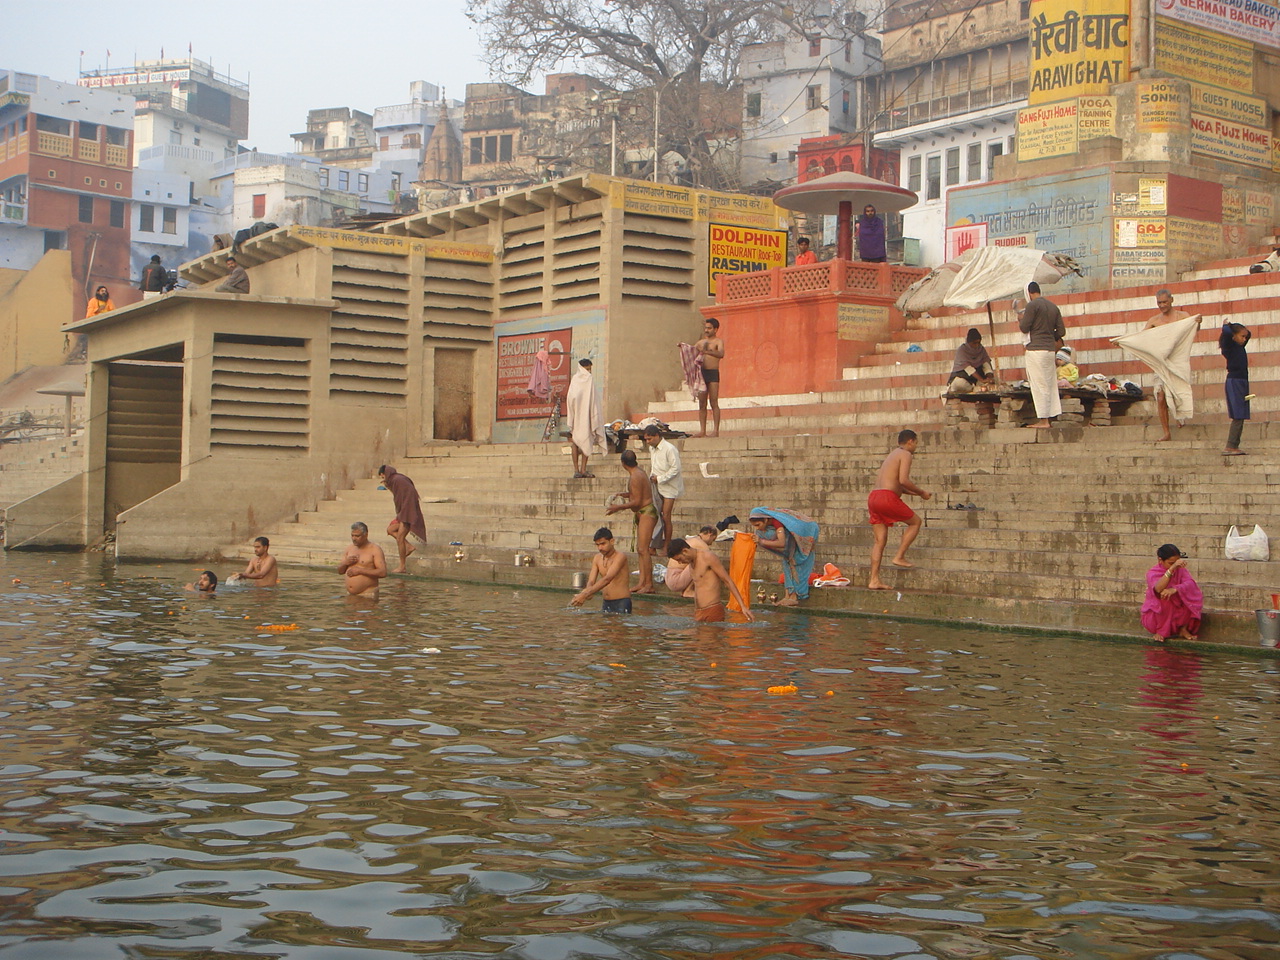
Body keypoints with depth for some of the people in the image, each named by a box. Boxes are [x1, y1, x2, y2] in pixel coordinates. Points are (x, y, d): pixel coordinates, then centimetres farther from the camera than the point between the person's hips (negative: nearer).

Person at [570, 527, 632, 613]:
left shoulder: (620, 556, -14)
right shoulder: (597, 558, 8)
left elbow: (607, 579, -25)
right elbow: (591, 581, 3)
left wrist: (585, 594, -33)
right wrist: (587, 592, -24)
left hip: (621, 603, -6)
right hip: (605, 603, 6)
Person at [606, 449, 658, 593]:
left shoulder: (635, 477, -17)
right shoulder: (640, 472, 14)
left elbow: (637, 502, -18)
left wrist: (618, 507, -10)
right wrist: (629, 494, 34)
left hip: (646, 512, -11)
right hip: (642, 514, 11)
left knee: (643, 549, -15)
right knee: (640, 549, 9)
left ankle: (649, 585, -17)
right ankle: (642, 582, 7)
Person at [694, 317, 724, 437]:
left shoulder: (718, 341, 1)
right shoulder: (701, 342, 20)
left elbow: (721, 354, -17)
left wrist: (707, 351, -32)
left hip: (713, 373, -6)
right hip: (701, 373, 6)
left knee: (714, 403, -9)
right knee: (702, 404, 3)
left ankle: (716, 431, -10)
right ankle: (703, 431, 3)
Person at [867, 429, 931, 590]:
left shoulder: (892, 455, 28)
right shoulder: (905, 455, -1)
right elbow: (903, 480, -14)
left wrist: (914, 493, 31)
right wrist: (921, 492, -2)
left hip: (873, 497, 8)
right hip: (887, 497, -8)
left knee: (880, 539, 8)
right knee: (915, 521, 12)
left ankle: (874, 580, 4)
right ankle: (899, 557, 3)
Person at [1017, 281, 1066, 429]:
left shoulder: (1032, 305, -8)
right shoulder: (1053, 306, 13)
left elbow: (1024, 328, -9)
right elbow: (1061, 331, 12)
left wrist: (1021, 318, 11)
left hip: (1036, 349, -7)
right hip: (1050, 350, 7)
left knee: (1039, 385, -6)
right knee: (1050, 384, 8)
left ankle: (1043, 420, -7)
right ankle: (1050, 416, 7)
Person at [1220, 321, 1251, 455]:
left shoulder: (1240, 347, 15)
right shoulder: (1230, 346, -8)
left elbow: (1248, 333, 33)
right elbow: (1227, 332, -27)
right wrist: (1227, 325, -6)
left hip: (1242, 383, 9)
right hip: (1234, 382, -9)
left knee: (1240, 417, 5)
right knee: (1238, 417, -13)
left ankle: (1234, 446, 6)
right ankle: (1229, 447, -15)